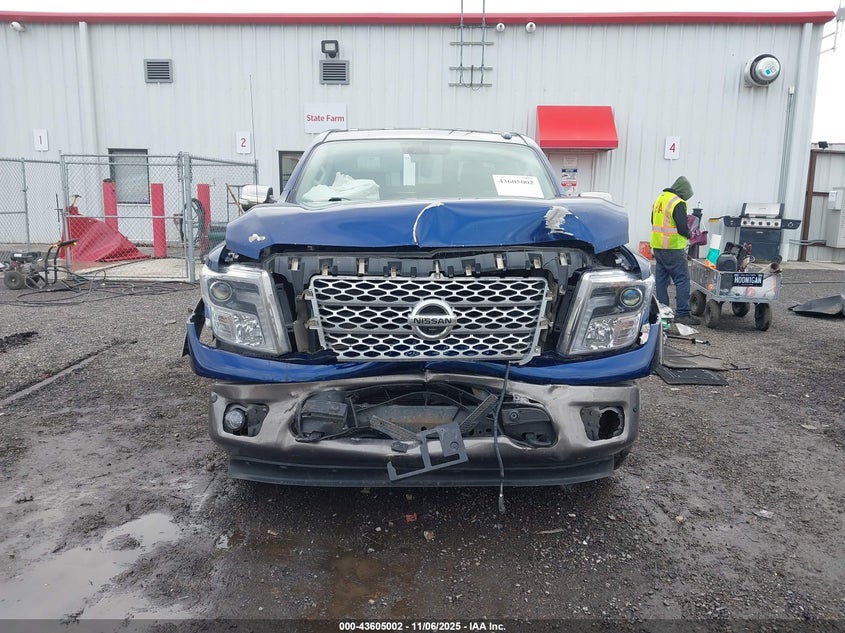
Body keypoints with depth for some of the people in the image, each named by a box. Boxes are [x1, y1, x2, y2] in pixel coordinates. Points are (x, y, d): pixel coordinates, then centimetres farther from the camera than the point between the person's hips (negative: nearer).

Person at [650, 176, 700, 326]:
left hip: (657, 246, 9)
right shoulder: (678, 203, -13)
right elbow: (682, 228, -15)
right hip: (673, 248, -8)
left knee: (661, 280, 12)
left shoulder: (659, 199, 13)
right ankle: (682, 314, -6)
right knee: (682, 280, -4)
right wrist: (689, 234, 5)